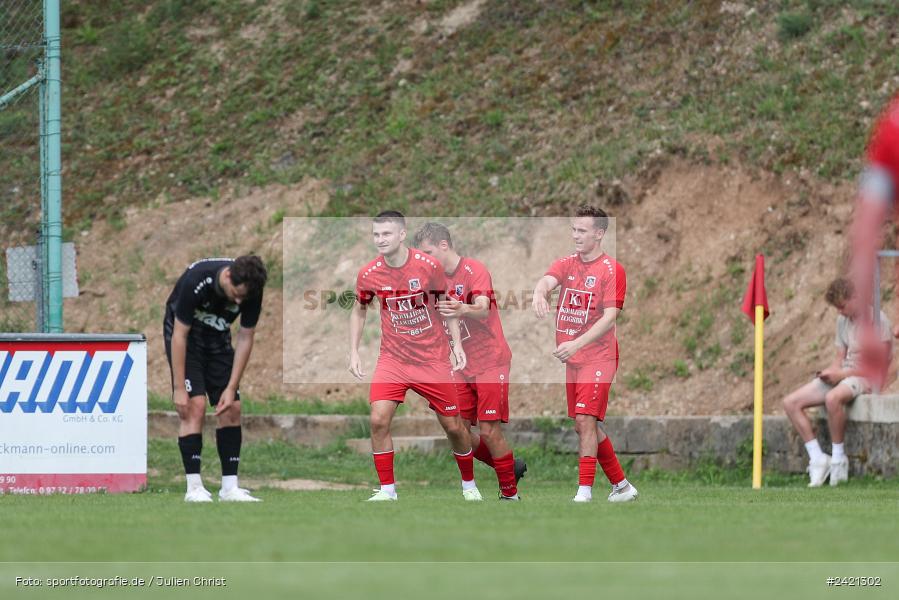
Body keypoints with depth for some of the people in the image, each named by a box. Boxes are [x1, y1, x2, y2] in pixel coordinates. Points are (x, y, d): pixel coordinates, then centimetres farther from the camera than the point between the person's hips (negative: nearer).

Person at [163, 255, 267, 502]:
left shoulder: (251, 289, -21)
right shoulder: (196, 281, -35)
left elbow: (245, 338, -10)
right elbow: (179, 336, -28)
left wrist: (231, 388, -14)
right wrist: (179, 389, -27)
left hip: (217, 338, 5)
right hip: (185, 334, -5)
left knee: (232, 409, -3)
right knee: (195, 405, -17)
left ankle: (230, 487, 1)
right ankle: (194, 488, -15)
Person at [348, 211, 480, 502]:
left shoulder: (428, 265, -12)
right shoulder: (369, 274, -8)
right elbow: (359, 311, 10)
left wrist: (457, 344, -2)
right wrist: (354, 352, 4)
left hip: (433, 358, -1)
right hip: (393, 358, 1)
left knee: (453, 426, 4)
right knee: (379, 420, -17)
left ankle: (469, 485, 28)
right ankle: (387, 490, -5)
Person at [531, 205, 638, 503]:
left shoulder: (611, 269, -7)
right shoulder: (566, 264, 10)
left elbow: (609, 317, -15)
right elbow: (548, 280, -11)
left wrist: (577, 344, -26)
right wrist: (540, 292, -37)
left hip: (598, 357, -7)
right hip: (572, 358, 7)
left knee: (585, 420, -16)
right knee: (584, 425, 11)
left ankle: (585, 492, -17)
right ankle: (621, 486, 23)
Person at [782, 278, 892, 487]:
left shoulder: (877, 320, -12)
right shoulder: (843, 320, 13)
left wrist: (841, 374, -17)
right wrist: (830, 372, -7)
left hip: (866, 379, -9)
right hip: (842, 376, 9)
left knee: (833, 398, -41)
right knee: (791, 403, -6)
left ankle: (839, 459, -24)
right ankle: (818, 459, -8)